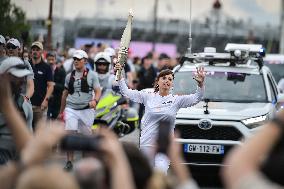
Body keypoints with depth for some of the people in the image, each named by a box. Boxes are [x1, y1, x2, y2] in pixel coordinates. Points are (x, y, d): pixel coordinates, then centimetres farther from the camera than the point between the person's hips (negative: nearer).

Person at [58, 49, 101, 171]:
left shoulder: (92, 75, 1)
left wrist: (95, 100, -24)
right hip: (71, 109, 2)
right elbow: (65, 94, 20)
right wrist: (61, 111, 23)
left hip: (86, 109, -2)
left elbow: (98, 91, -2)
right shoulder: (69, 76, 11)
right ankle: (69, 162, -7)